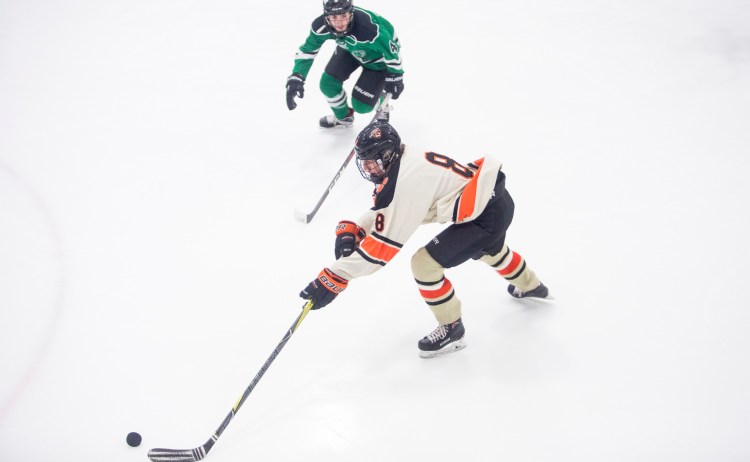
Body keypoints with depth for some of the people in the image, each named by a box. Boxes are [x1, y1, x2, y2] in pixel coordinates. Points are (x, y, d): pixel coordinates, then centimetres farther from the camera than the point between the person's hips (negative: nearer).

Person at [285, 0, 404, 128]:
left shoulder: (369, 29, -46)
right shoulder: (321, 25, -29)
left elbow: (391, 49, -29)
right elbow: (307, 50, -13)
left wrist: (395, 77, -16)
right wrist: (296, 77, -23)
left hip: (378, 55, -5)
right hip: (351, 48, 5)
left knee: (361, 105, -8)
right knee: (328, 83, -4)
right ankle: (343, 117, 28)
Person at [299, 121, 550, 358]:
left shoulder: (405, 183, -26)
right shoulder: (404, 165, 2)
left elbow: (382, 245, -27)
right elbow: (381, 211, 11)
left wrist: (334, 279, -27)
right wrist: (350, 231, -7)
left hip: (486, 216, -11)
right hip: (496, 199, 11)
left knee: (425, 263, -10)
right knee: (490, 249, 38)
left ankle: (451, 328, 11)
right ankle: (531, 286, 66)